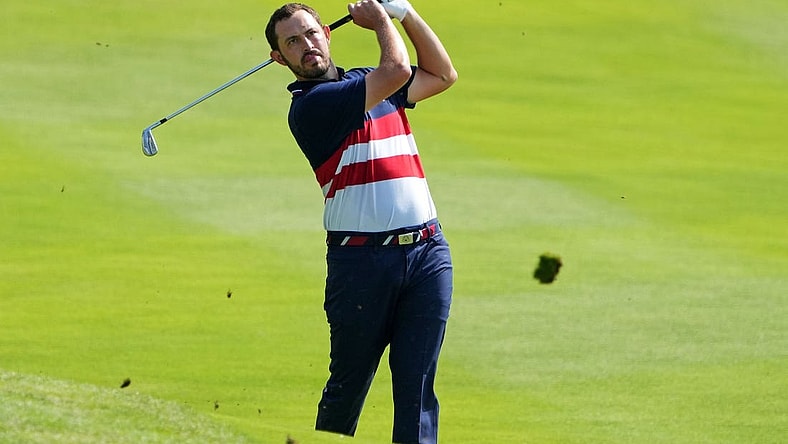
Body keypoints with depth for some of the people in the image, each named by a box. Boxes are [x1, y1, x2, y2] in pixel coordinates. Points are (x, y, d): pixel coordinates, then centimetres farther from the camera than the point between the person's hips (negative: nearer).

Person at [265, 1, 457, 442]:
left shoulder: (366, 81, 18)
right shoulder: (309, 105, -7)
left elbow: (443, 75, 30)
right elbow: (397, 71, -13)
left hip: (427, 252, 5)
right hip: (362, 255, -5)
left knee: (417, 387, -1)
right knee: (348, 384, 3)